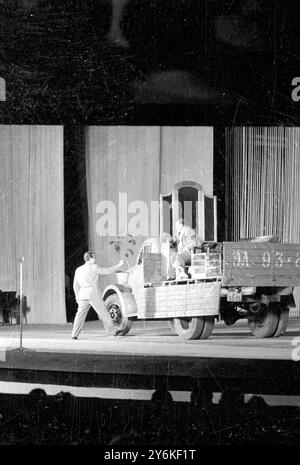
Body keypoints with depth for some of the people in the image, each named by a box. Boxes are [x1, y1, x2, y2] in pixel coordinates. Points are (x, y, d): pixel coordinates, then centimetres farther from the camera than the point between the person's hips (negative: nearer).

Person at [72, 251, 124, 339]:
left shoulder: (78, 270, 12)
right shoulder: (94, 268, -6)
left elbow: (75, 286, 16)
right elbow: (108, 271, -2)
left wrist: (78, 297, 24)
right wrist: (119, 265, 9)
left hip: (83, 295, 5)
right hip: (93, 294, -5)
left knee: (80, 315, 6)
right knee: (103, 313, 1)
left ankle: (74, 334, -2)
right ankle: (112, 331, 4)